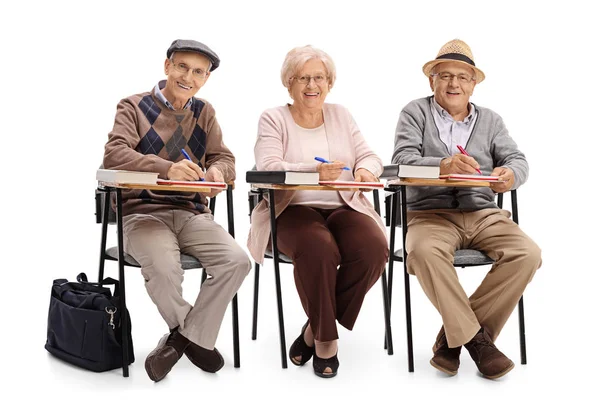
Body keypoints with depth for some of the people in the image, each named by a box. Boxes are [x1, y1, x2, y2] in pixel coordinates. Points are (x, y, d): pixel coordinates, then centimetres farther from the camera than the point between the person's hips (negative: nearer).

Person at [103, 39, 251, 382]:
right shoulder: (134, 106, 2)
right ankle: (196, 337, -1)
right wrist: (168, 168, -33)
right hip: (143, 212, -4)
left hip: (192, 213, 4)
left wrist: (216, 170, -18)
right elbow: (114, 154, -15)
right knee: (165, 270, -33)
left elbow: (226, 159, 10)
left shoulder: (204, 112, 16)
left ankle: (183, 338, -5)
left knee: (237, 261, -22)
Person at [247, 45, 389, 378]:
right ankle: (325, 338, -12)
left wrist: (364, 169, -15)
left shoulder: (341, 115, 18)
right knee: (319, 250, -36)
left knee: (373, 249, -27)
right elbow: (268, 167, -11)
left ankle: (315, 328, -8)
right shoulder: (273, 119, 5)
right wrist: (314, 171, -29)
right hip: (293, 210, -4)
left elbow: (369, 157, 12)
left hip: (343, 208, 4)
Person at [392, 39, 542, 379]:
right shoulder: (415, 113, 7)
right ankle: (475, 337, -19)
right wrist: (442, 166, -31)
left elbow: (517, 160, 4)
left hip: (483, 213, 4)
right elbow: (402, 159, -9)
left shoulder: (490, 120, 17)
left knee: (528, 254, -22)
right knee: (424, 252, -36)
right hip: (430, 212, -3)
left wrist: (510, 174, -23)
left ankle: (454, 335, -13)